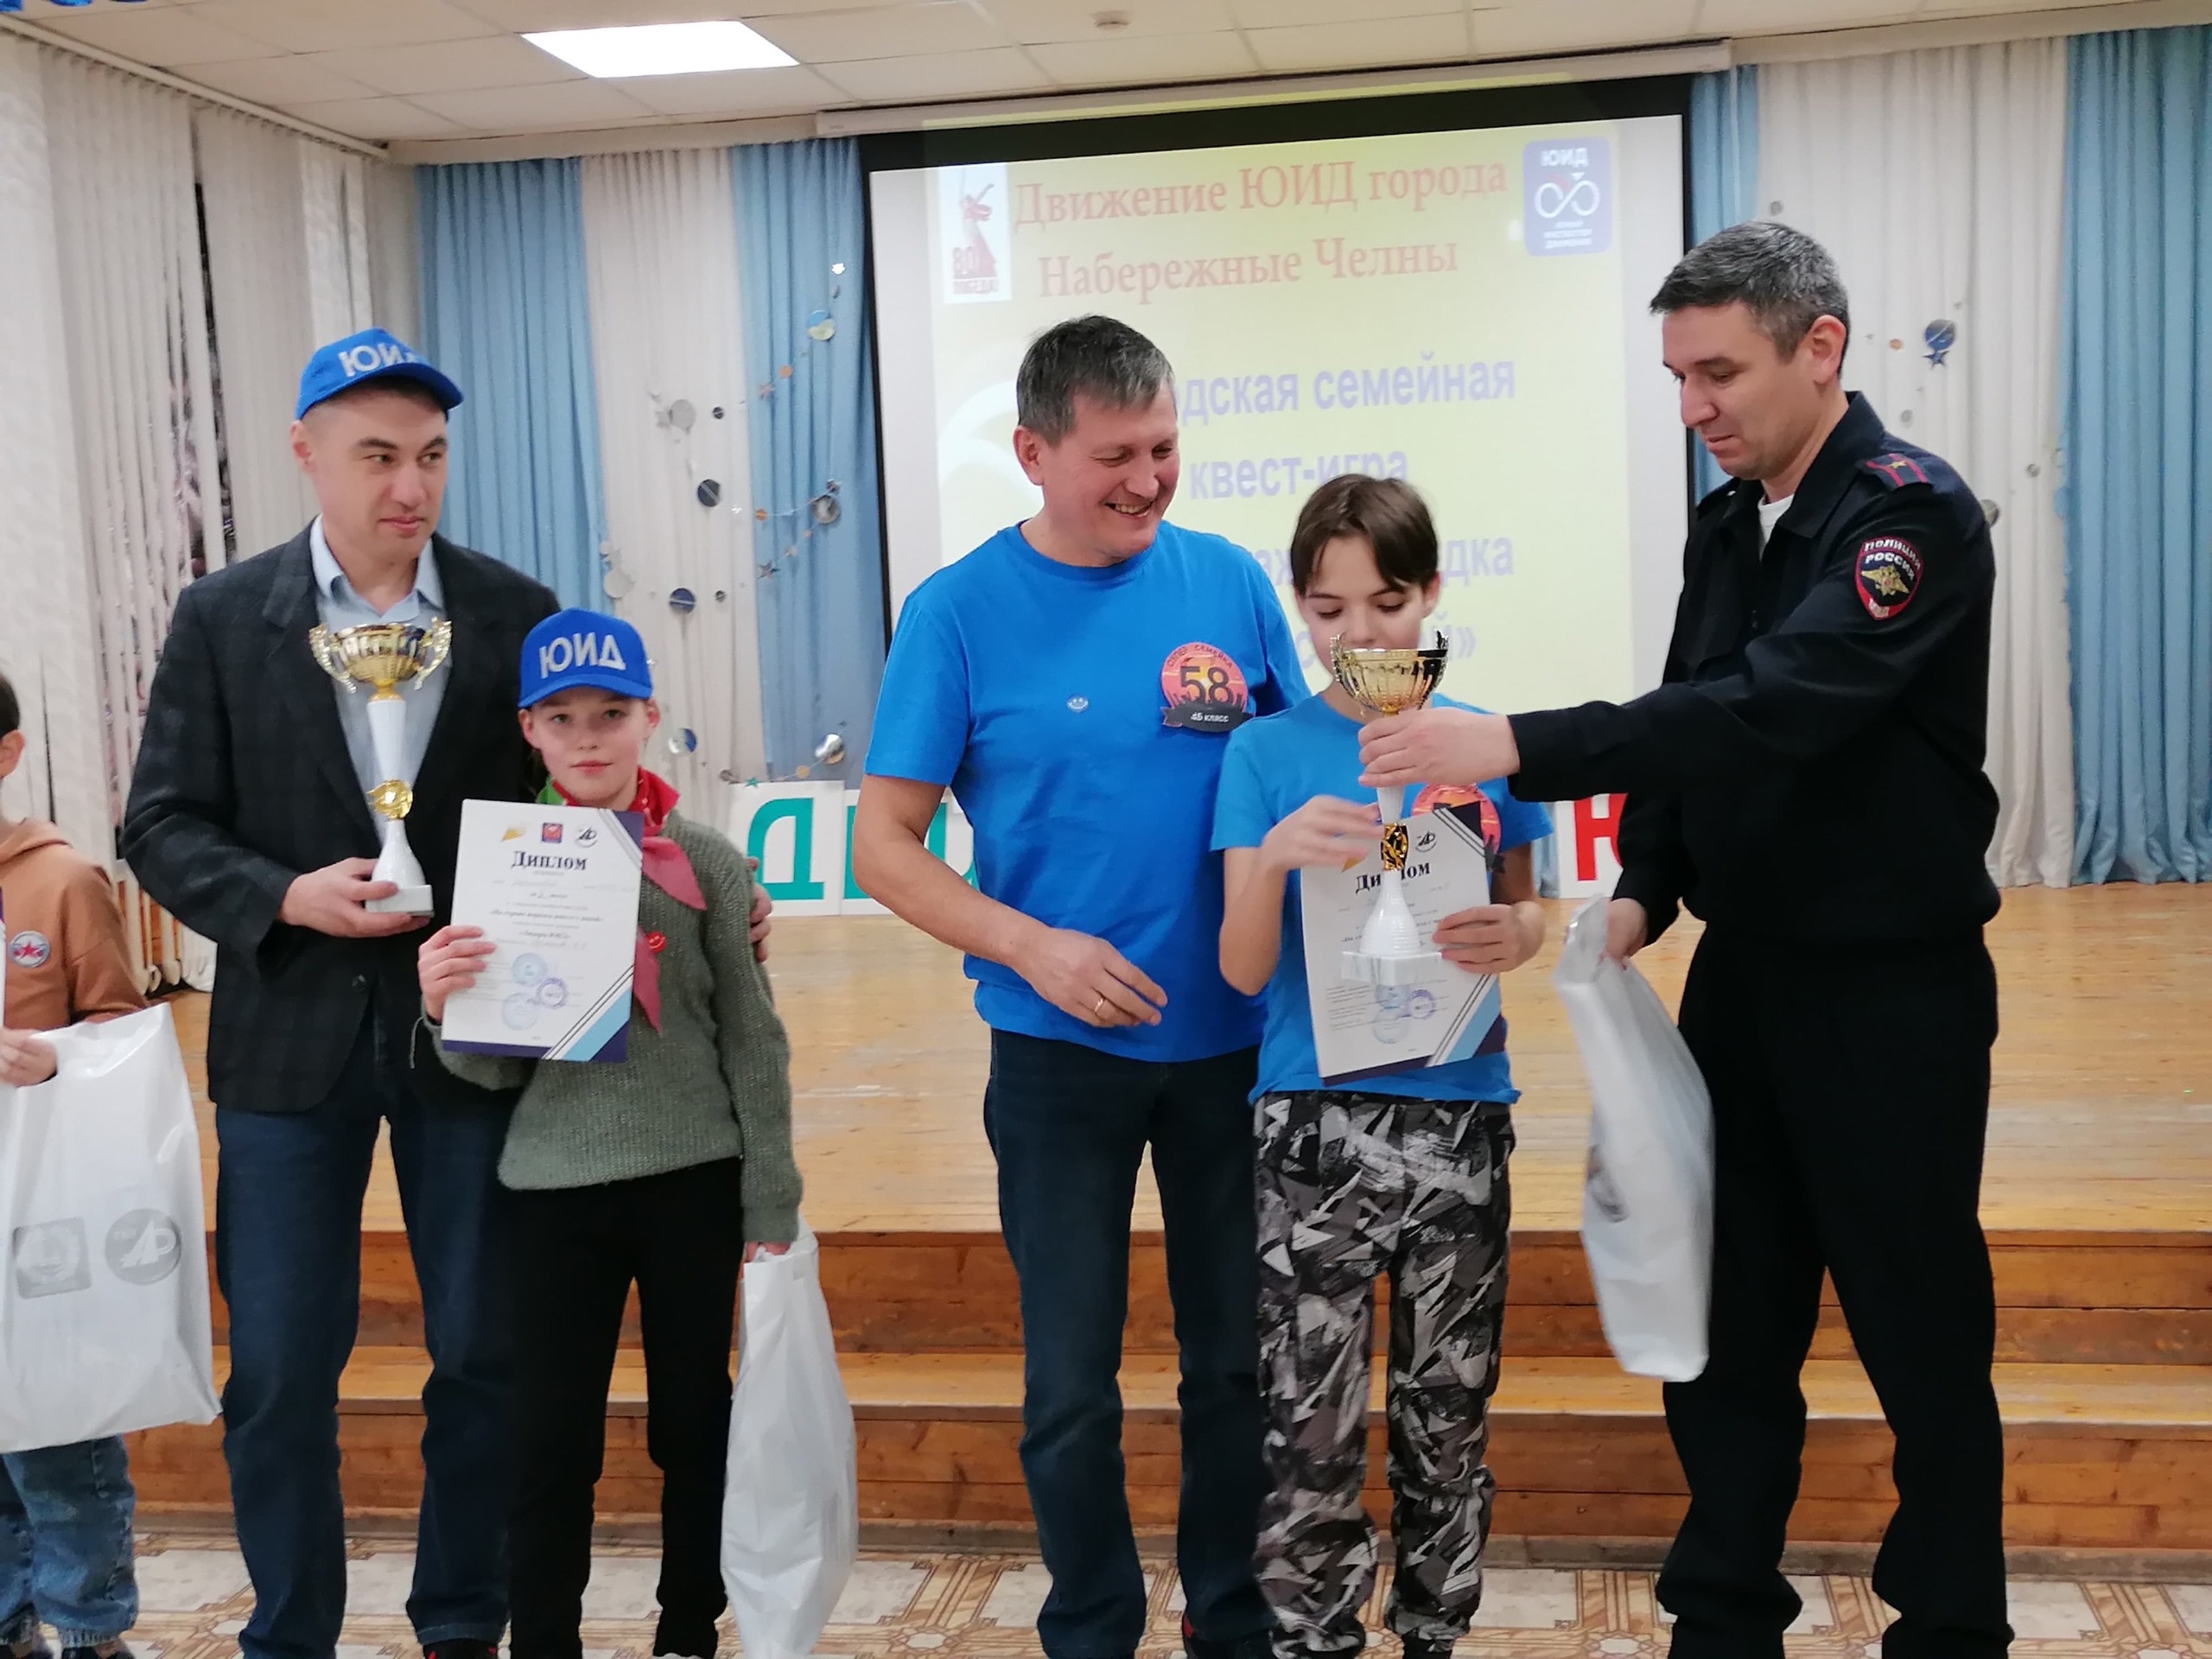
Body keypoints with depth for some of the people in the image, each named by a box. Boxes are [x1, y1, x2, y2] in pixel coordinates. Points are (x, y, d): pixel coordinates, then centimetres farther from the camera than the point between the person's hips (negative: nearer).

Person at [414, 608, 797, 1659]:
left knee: (695, 1424, 12)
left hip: (694, 1184, 0)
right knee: (550, 1438, 6)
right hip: (555, 1189, 1)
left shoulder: (705, 861, -3)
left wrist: (771, 1207, -2)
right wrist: (445, 1009, -18)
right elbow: (495, 1066, 3)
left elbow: (753, 1039, -1)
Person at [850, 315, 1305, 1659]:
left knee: (1240, 1361, 14)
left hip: (1236, 1041, 2)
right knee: (1072, 1387, 9)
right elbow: (886, 844, -6)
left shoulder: (1230, 583, -1)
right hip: (1061, 1050, -2)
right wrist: (1031, 945, -19)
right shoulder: (962, 612, -7)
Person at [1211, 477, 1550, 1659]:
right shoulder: (1268, 752, -2)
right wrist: (1277, 858, -24)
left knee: (1449, 1416, 13)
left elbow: (1525, 910, 13)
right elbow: (1242, 968, -6)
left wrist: (1513, 936, -10)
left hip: (1462, 1119, 3)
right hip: (1315, 1124, -2)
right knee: (1311, 1430, 0)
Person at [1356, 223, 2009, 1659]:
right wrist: (1646, 893, -2)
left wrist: (1514, 750, -35)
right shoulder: (1727, 525, 8)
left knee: (1921, 1333, 5)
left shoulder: (1910, 513, -16)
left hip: (1893, 993, -7)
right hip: (1742, 975, 7)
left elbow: (1774, 709, -30)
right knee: (1726, 1321, 12)